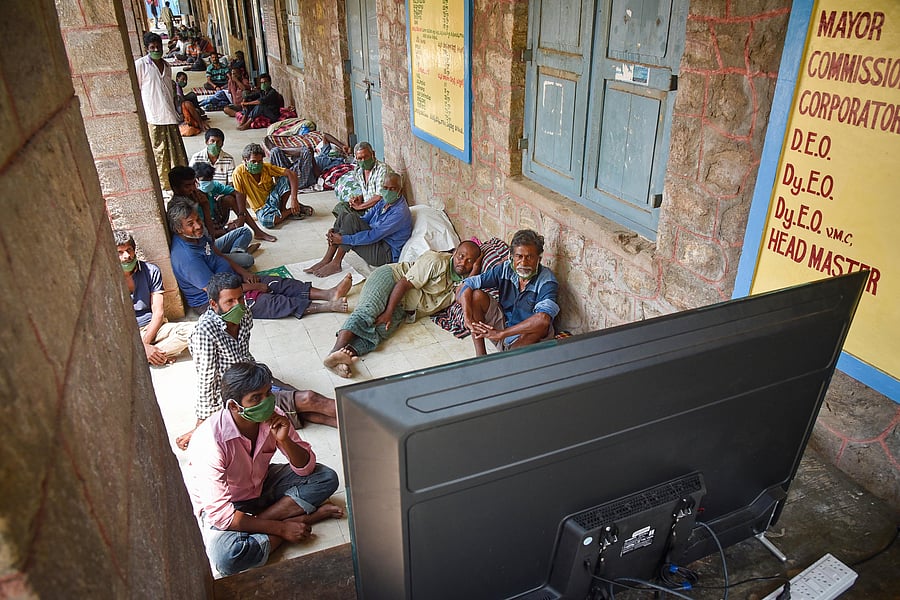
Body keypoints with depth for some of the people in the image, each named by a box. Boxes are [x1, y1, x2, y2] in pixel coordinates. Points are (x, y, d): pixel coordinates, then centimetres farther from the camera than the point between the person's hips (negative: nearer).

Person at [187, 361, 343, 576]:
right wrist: (281, 529, -28)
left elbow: (305, 468, -10)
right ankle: (305, 517, -18)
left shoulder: (272, 417, -17)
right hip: (223, 504, -5)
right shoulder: (211, 441, -32)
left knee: (327, 478, -12)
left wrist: (284, 440, -31)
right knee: (225, 557, -36)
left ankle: (256, 524, -16)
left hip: (262, 486, 6)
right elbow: (220, 514, -30)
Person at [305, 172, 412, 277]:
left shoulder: (400, 212, -22)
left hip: (386, 254, -9)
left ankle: (336, 264, -15)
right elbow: (364, 219, 9)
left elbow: (373, 236, -26)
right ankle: (326, 260, -6)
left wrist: (343, 239, -24)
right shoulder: (383, 201, 8)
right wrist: (336, 230, -5)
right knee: (344, 215, -4)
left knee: (351, 218, -21)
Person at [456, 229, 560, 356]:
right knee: (476, 294, -16)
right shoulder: (505, 269, -8)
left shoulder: (547, 281, -20)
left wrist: (501, 334, -41)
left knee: (543, 319, -37)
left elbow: (544, 318, -39)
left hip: (526, 337, -4)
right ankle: (480, 355, -17)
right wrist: (468, 318, -30)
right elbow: (467, 284, -13)